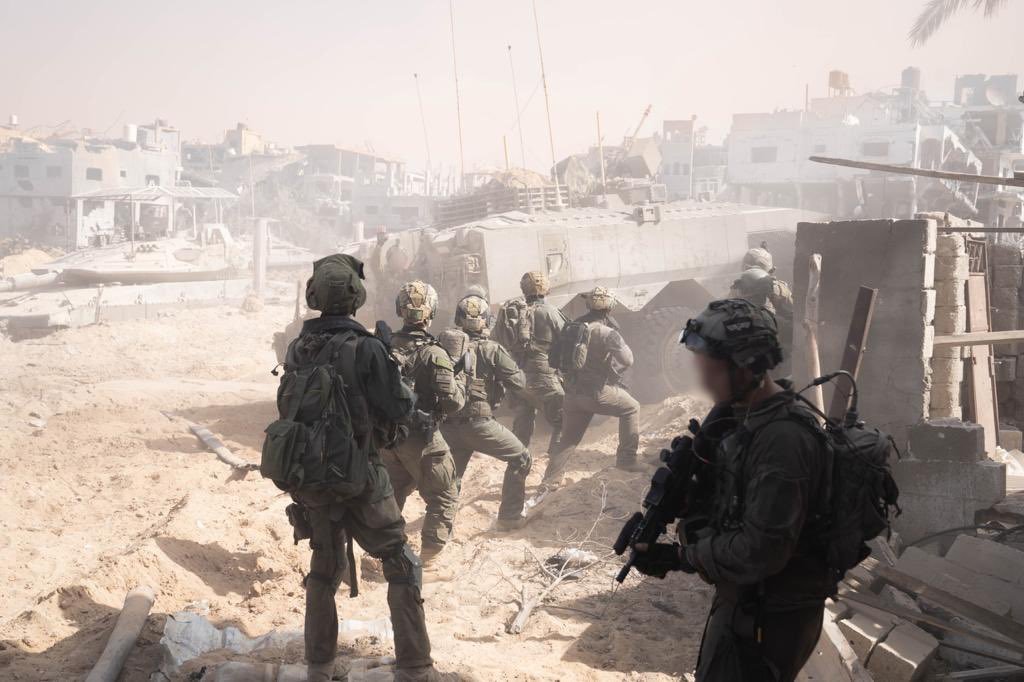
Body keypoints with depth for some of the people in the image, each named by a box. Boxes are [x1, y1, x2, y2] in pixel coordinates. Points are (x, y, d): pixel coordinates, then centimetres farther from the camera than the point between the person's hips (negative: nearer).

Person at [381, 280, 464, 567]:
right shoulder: (433, 353, -18)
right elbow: (453, 403, -20)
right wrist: (459, 384, -1)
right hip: (420, 438, -5)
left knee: (392, 495, 24)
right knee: (444, 499, 11)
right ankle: (427, 559, 10)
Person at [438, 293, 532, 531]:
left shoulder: (443, 345, 5)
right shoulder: (490, 349, -5)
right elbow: (519, 383, -3)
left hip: (448, 424, 4)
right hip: (478, 423, -4)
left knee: (452, 475, 24)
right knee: (520, 458, 14)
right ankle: (509, 517, 15)